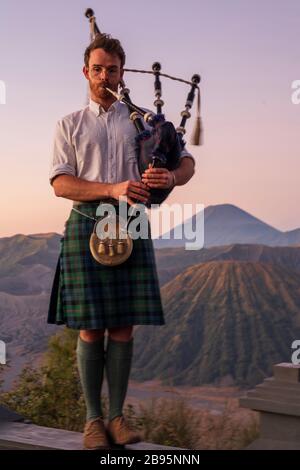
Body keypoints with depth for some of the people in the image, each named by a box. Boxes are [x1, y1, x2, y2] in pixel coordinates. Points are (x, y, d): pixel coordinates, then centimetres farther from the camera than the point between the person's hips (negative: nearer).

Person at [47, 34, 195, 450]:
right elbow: (60, 183, -2)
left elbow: (186, 160, 10)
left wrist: (171, 177, -15)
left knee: (123, 327, 2)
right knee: (90, 328, -2)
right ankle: (93, 417, 9)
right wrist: (112, 189, -18)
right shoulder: (69, 125, 10)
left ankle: (117, 415, 12)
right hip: (87, 226, -1)